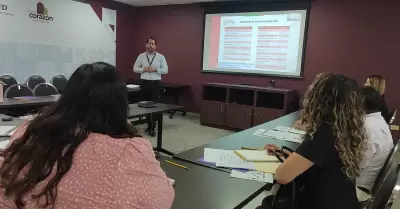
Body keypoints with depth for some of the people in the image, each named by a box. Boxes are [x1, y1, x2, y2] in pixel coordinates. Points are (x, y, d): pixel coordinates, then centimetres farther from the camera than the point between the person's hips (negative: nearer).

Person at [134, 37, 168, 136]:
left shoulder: (161, 57, 2)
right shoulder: (141, 56, 7)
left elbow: (165, 70, 0)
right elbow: (135, 68, 9)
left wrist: (155, 69, -14)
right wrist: (143, 69, -9)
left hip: (155, 83, -3)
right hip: (144, 83, 3)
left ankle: (152, 128, -1)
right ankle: (150, 125, 21)